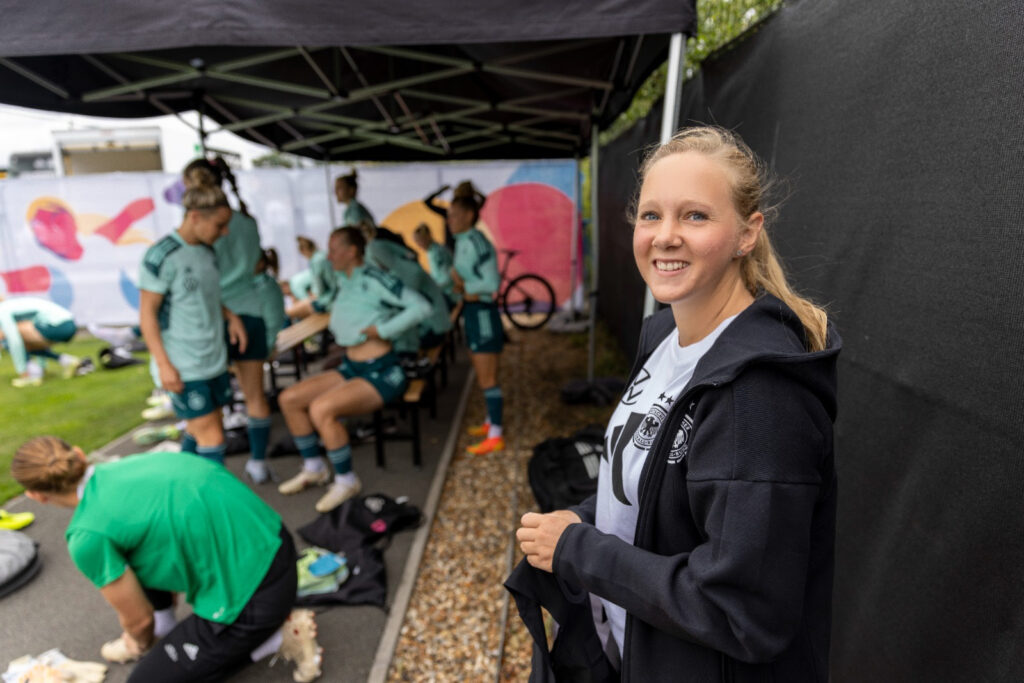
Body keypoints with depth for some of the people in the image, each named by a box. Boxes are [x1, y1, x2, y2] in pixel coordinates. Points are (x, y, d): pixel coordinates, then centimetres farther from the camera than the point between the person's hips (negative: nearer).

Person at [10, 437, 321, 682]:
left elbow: (139, 618, 1)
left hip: (251, 598, -8)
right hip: (273, 543, 8)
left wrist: (141, 644, 28)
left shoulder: (88, 536, -13)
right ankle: (164, 632, 34)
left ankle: (280, 638, 8)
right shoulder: (128, 464, 9)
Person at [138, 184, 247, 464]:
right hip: (183, 370, -7)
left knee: (199, 433, 16)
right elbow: (147, 313, -12)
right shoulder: (161, 256, -13)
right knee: (212, 439, -7)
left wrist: (231, 315, 4)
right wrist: (164, 365, -16)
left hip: (214, 362, 7)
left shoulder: (207, 251, 9)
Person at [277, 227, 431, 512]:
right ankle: (314, 469, 17)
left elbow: (421, 306, -22)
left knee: (321, 409, -27)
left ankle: (346, 481, -7)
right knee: (289, 398, 2)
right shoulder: (346, 282, 11)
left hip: (381, 373, -9)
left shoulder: (374, 279, -14)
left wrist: (382, 331, -22)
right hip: (351, 368, 9)